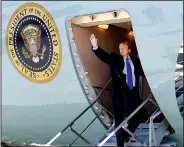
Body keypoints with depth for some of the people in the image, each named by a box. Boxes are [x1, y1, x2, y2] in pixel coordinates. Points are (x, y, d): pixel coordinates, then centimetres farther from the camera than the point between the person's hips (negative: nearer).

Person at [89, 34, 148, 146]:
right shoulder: (115, 58, 3)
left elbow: (143, 73, 8)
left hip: (133, 93, 4)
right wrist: (95, 47, -28)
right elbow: (104, 56, -12)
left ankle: (126, 135, 33)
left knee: (140, 116, 11)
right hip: (120, 94, -3)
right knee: (119, 119, 2)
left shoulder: (136, 61, 11)